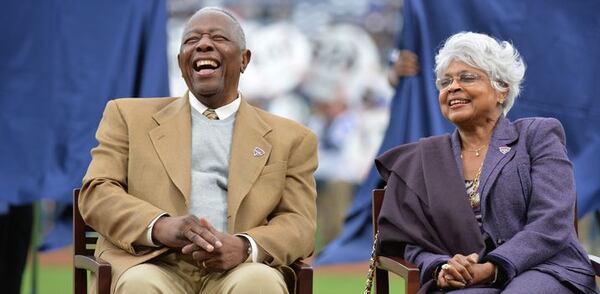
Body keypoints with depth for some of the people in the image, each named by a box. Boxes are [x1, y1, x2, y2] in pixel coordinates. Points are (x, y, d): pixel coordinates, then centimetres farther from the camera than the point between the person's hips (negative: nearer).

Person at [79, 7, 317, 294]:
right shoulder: (130, 117, 20)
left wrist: (244, 247, -15)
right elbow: (96, 193, 8)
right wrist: (161, 227, -14)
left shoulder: (290, 138, 20)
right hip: (154, 264, 0)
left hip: (237, 271, 1)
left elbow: (299, 223, 10)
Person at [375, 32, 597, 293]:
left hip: (546, 272, -1)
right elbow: (414, 244, 13)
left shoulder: (538, 135, 10)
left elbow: (551, 225, -3)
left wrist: (490, 269, -16)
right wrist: (441, 268, -10)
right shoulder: (423, 158, 20)